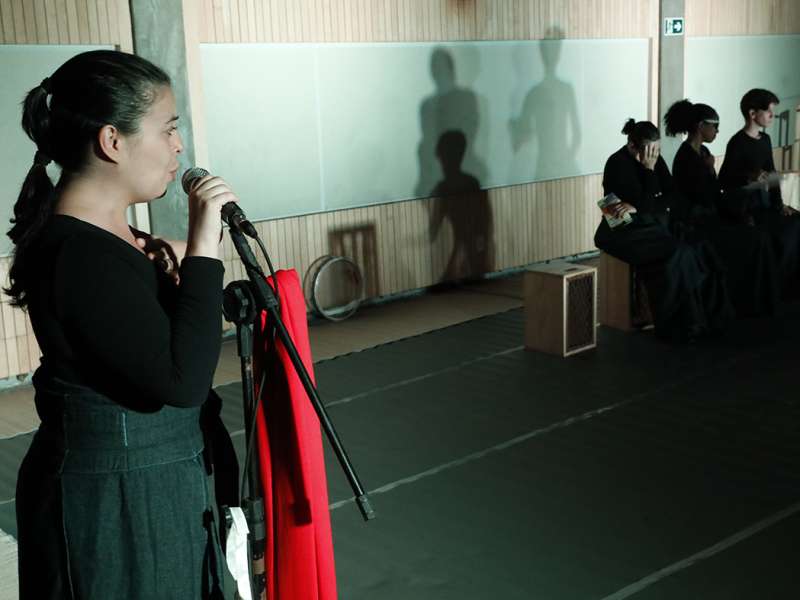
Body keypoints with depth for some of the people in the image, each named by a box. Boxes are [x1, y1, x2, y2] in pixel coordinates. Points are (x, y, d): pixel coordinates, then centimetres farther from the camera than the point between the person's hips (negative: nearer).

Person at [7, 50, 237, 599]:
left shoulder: (100, 234, 5)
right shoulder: (80, 254, -25)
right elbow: (181, 380, -30)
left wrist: (160, 270, 0)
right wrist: (203, 249, -27)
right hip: (112, 501, -9)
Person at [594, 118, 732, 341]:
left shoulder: (655, 160, 4)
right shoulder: (618, 163, -17)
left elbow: (672, 196, -5)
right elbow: (647, 203, -22)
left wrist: (637, 207, -18)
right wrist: (649, 170, -19)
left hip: (653, 226, 7)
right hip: (624, 231, -7)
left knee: (700, 251, -14)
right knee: (676, 255, -27)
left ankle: (706, 316, -7)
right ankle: (679, 326, -16)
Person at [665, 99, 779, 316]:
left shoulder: (703, 153, 12)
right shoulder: (686, 157, -17)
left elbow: (716, 196, 15)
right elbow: (706, 199, -19)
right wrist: (710, 170, -12)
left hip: (707, 218, 9)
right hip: (694, 225, -9)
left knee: (758, 237, -4)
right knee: (755, 240, -11)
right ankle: (750, 306, 3)